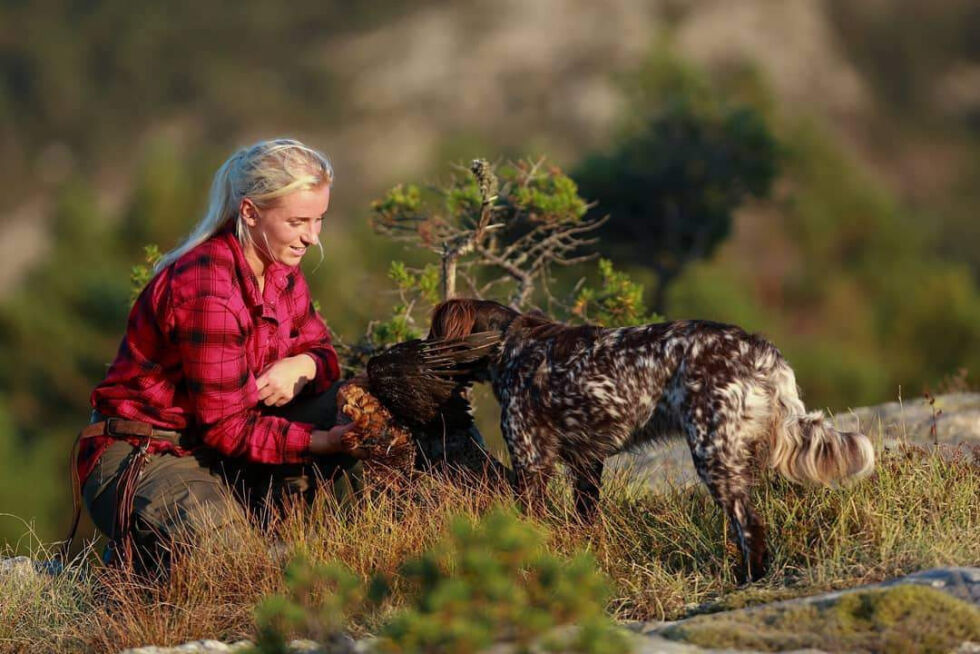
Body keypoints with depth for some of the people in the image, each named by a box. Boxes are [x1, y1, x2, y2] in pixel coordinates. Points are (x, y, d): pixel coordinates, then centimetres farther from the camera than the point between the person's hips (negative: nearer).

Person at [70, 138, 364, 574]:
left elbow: (320, 350, 12)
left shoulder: (280, 269, 2)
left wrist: (302, 366, -14)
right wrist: (323, 441, -32)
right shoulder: (207, 288, -26)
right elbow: (227, 429, -24)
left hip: (213, 449, 9)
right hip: (140, 455, -9)